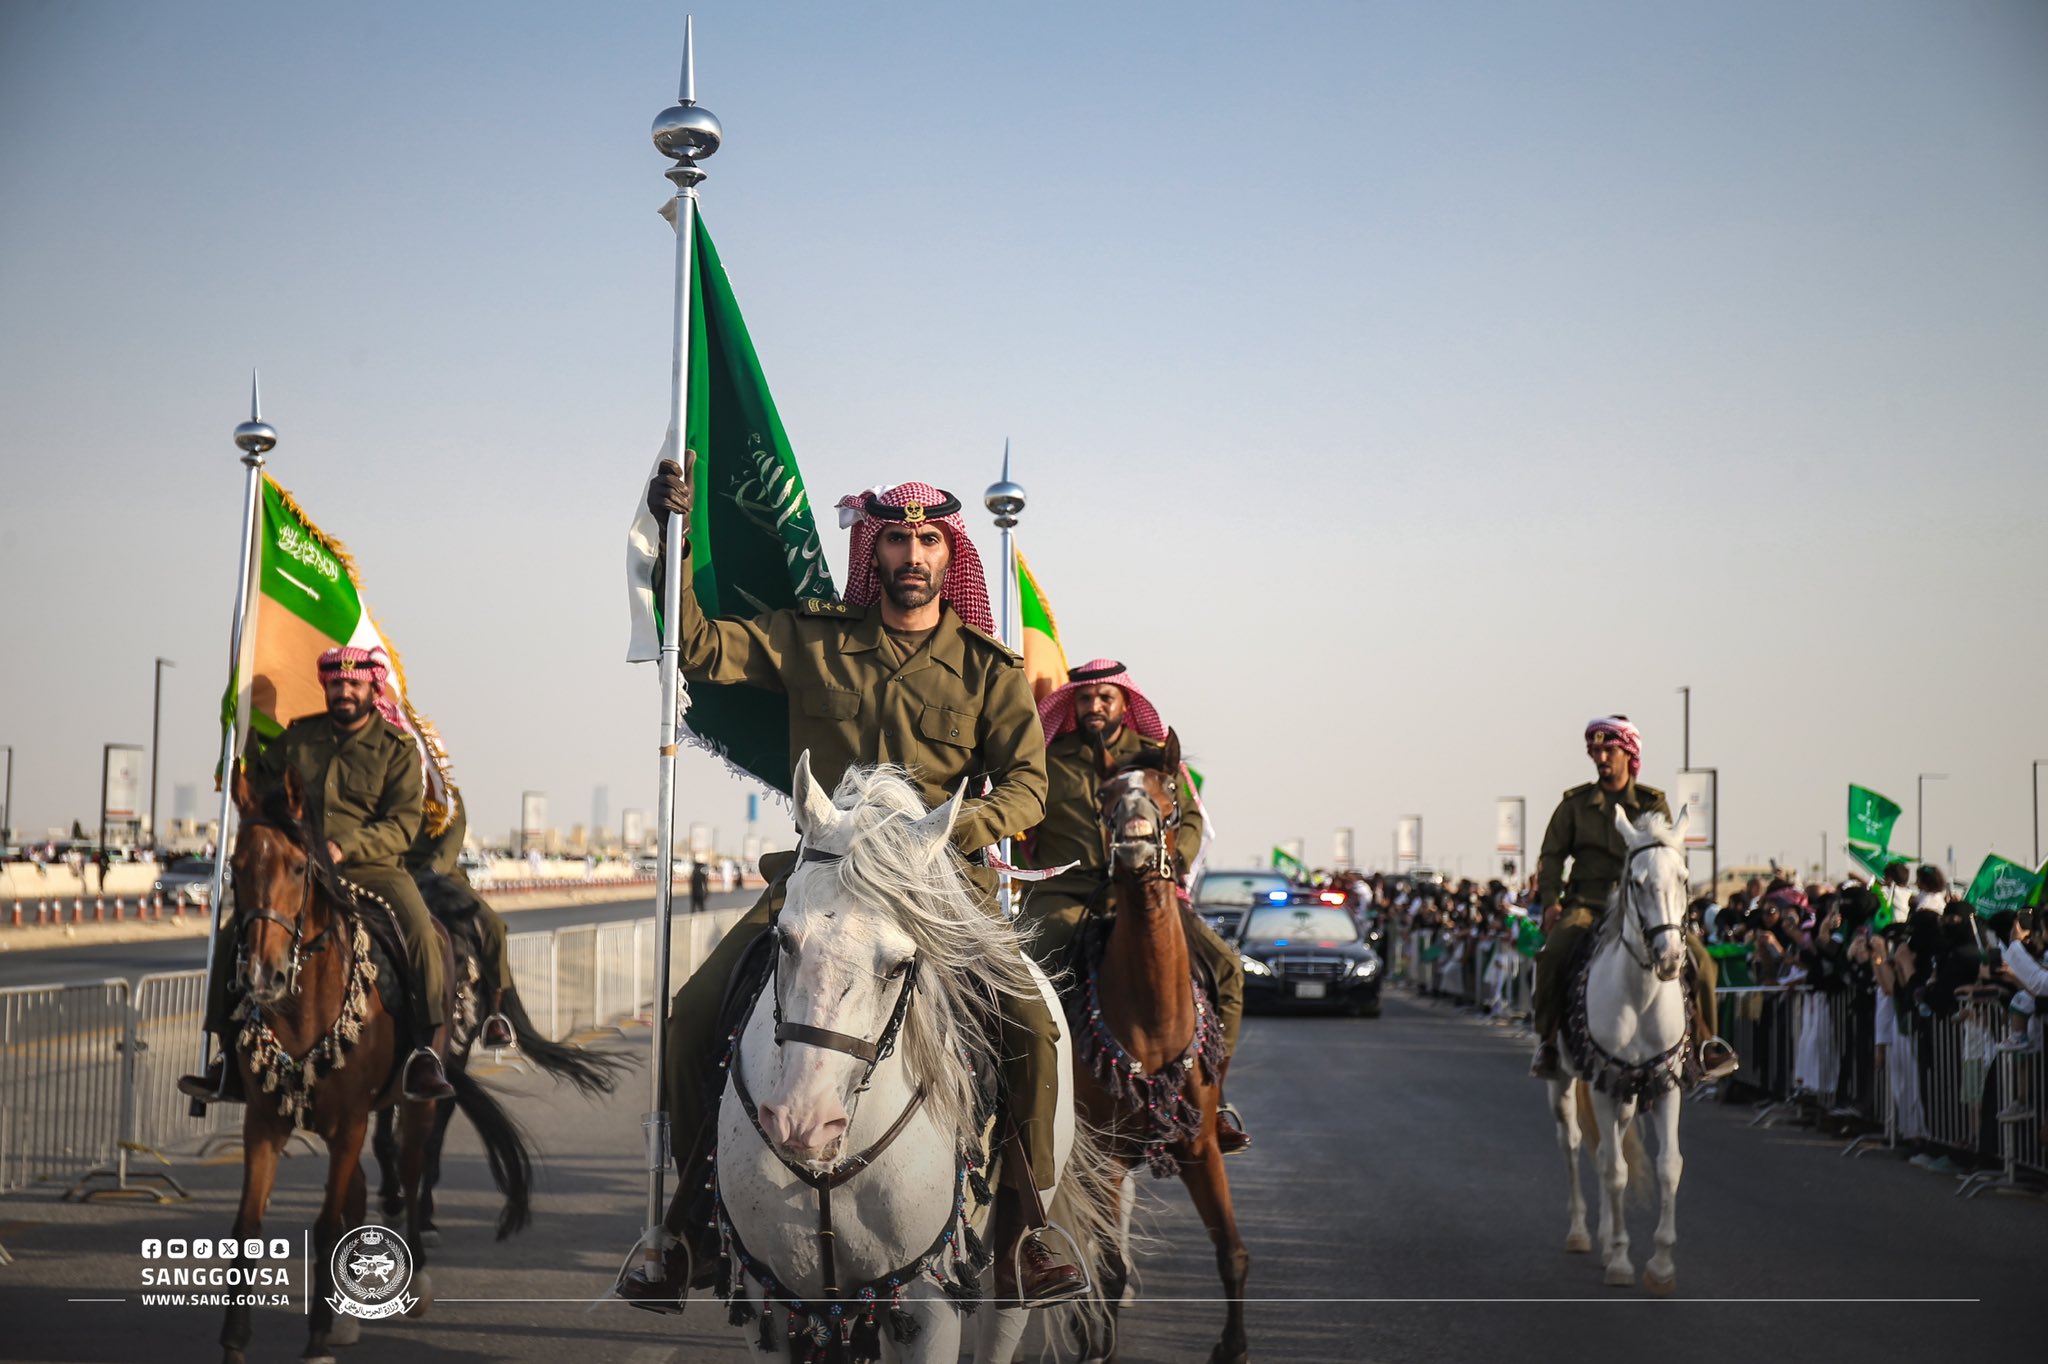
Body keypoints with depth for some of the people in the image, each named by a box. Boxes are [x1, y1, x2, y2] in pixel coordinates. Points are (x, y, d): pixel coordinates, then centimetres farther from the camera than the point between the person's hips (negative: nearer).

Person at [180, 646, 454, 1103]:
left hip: (370, 866, -3)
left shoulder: (397, 748, 2)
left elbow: (403, 825, -7)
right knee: (234, 933, -14)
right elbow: (260, 787, 27)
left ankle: (424, 1053, -27)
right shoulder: (297, 738, 13)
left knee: (420, 931, -30)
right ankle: (231, 1058, -6)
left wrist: (346, 847, -20)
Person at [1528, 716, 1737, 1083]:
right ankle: (1547, 1040, -14)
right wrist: (1550, 901, -7)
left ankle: (1705, 1041, -3)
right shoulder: (1575, 804, 9)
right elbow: (1551, 855, 8)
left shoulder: (1652, 804, 9)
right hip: (1586, 904, -1)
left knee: (1697, 955, -18)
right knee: (1554, 952, -29)